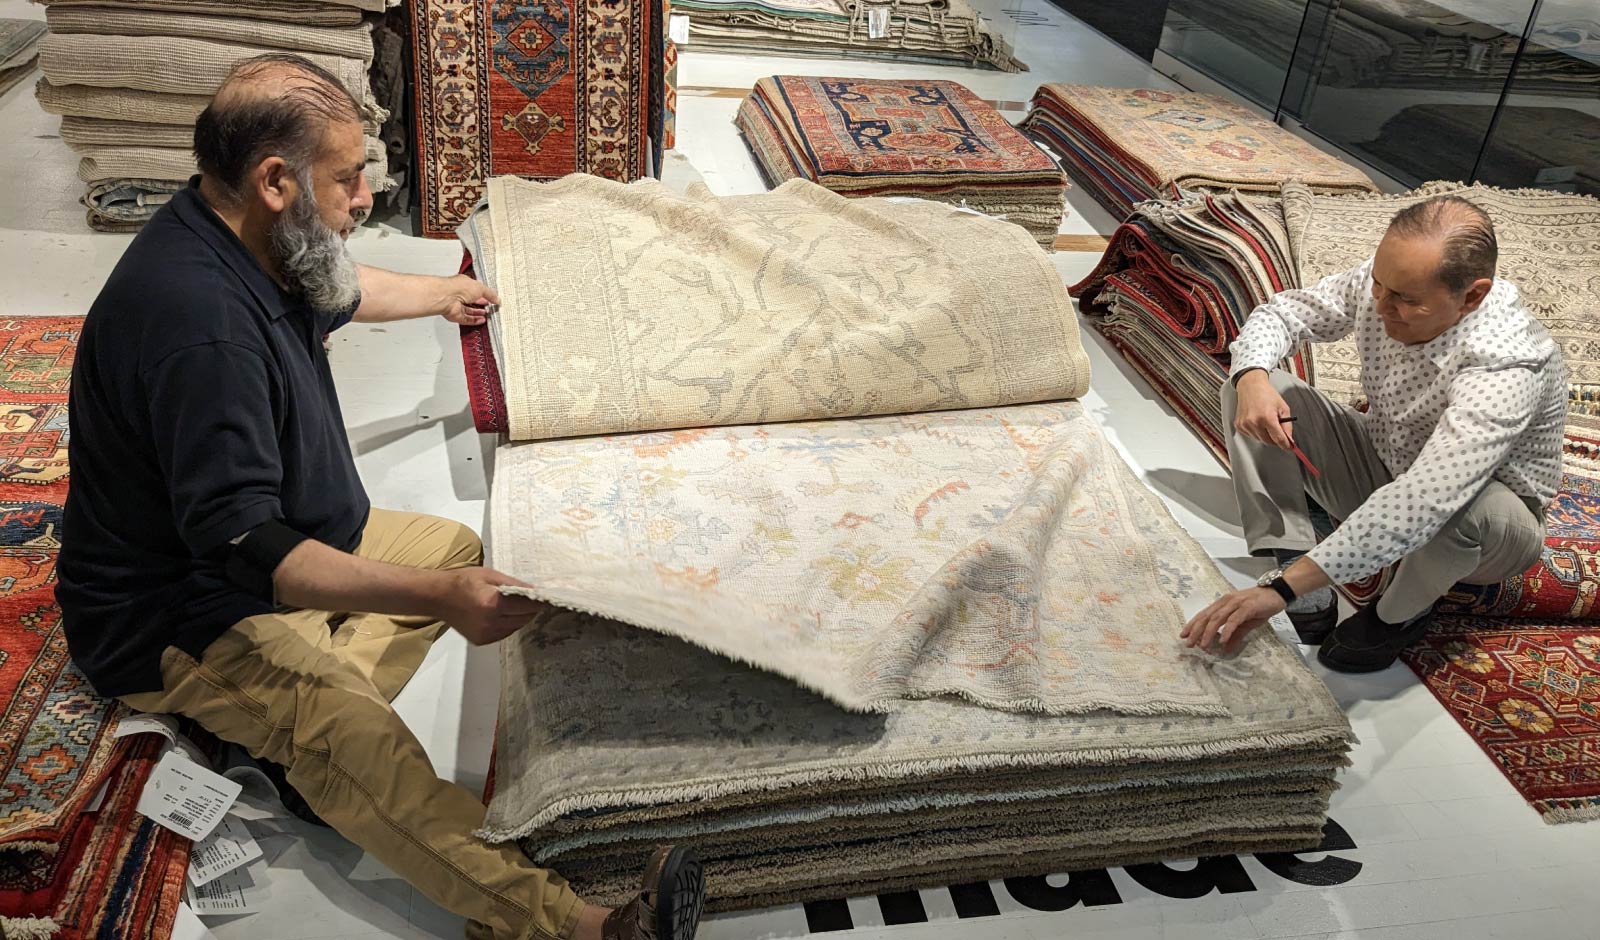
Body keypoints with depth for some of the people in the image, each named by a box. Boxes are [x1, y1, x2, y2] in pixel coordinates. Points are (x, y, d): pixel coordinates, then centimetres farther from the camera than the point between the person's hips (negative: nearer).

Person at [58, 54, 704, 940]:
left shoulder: (243, 242, -1)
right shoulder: (201, 326, -33)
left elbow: (341, 290, 24)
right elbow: (245, 550, -35)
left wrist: (443, 295, 39)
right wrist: (437, 597, -40)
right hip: (178, 616, -11)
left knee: (460, 545, 10)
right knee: (353, 735, -33)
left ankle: (294, 730, -10)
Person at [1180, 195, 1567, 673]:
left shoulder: (1506, 369, -39)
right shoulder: (1386, 279, -20)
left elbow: (1419, 504, -50)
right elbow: (1284, 312, -6)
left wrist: (1282, 588, -54)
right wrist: (1252, 377, -31)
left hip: (1490, 528, -5)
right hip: (1381, 470, 5)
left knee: (1464, 506, -43)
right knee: (1252, 391, -14)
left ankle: (1401, 614, -10)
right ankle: (1291, 554, -16)